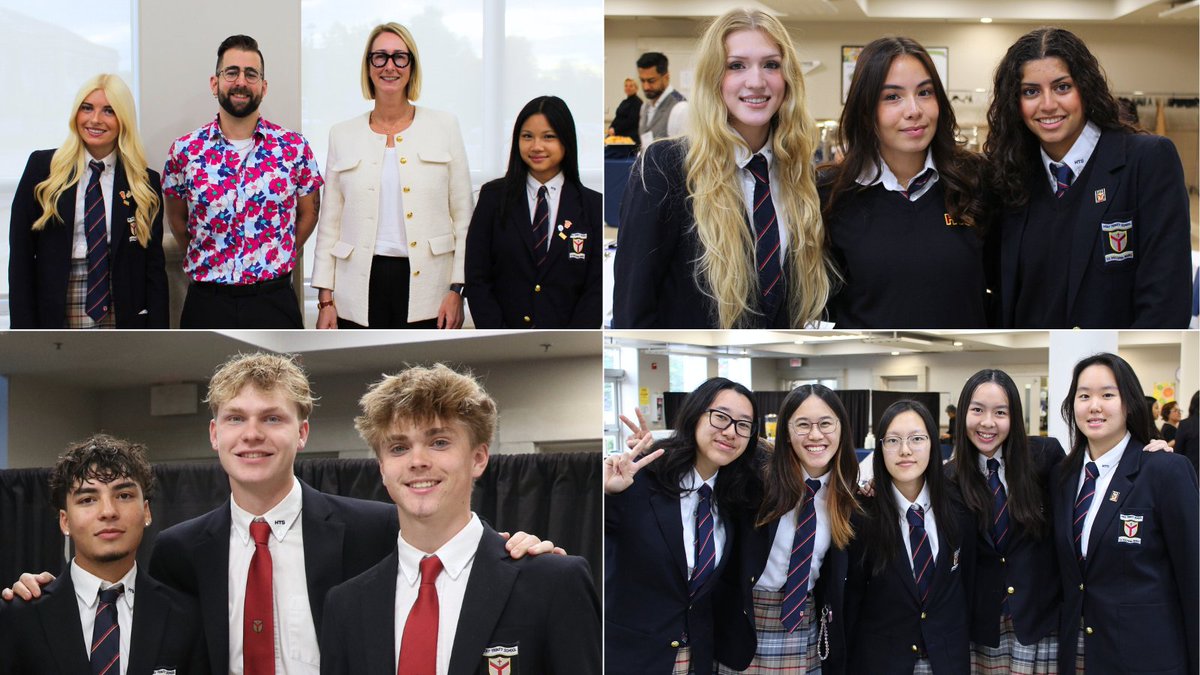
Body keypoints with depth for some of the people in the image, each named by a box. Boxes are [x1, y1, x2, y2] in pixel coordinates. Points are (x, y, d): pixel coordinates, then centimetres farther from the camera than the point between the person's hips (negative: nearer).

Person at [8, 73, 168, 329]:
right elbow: (20, 254, 0)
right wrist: (24, 327, -7)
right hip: (55, 317, 0)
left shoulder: (146, 182, 3)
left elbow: (154, 269, 2)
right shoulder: (42, 167, 2)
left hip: (125, 319, 1)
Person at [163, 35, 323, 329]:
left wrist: (277, 260, 8)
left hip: (273, 301, 0)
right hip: (206, 302, 1)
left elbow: (308, 213, 10)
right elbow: (177, 218, 12)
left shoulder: (294, 148, -1)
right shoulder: (184, 151, 0)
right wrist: (207, 262, 12)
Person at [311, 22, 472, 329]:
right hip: (360, 289, 1)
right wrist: (325, 298, 3)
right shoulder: (342, 134, 8)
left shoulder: (444, 126, 5)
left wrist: (457, 289, -4)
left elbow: (463, 215, 3)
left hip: (426, 284, -1)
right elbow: (330, 223, 9)